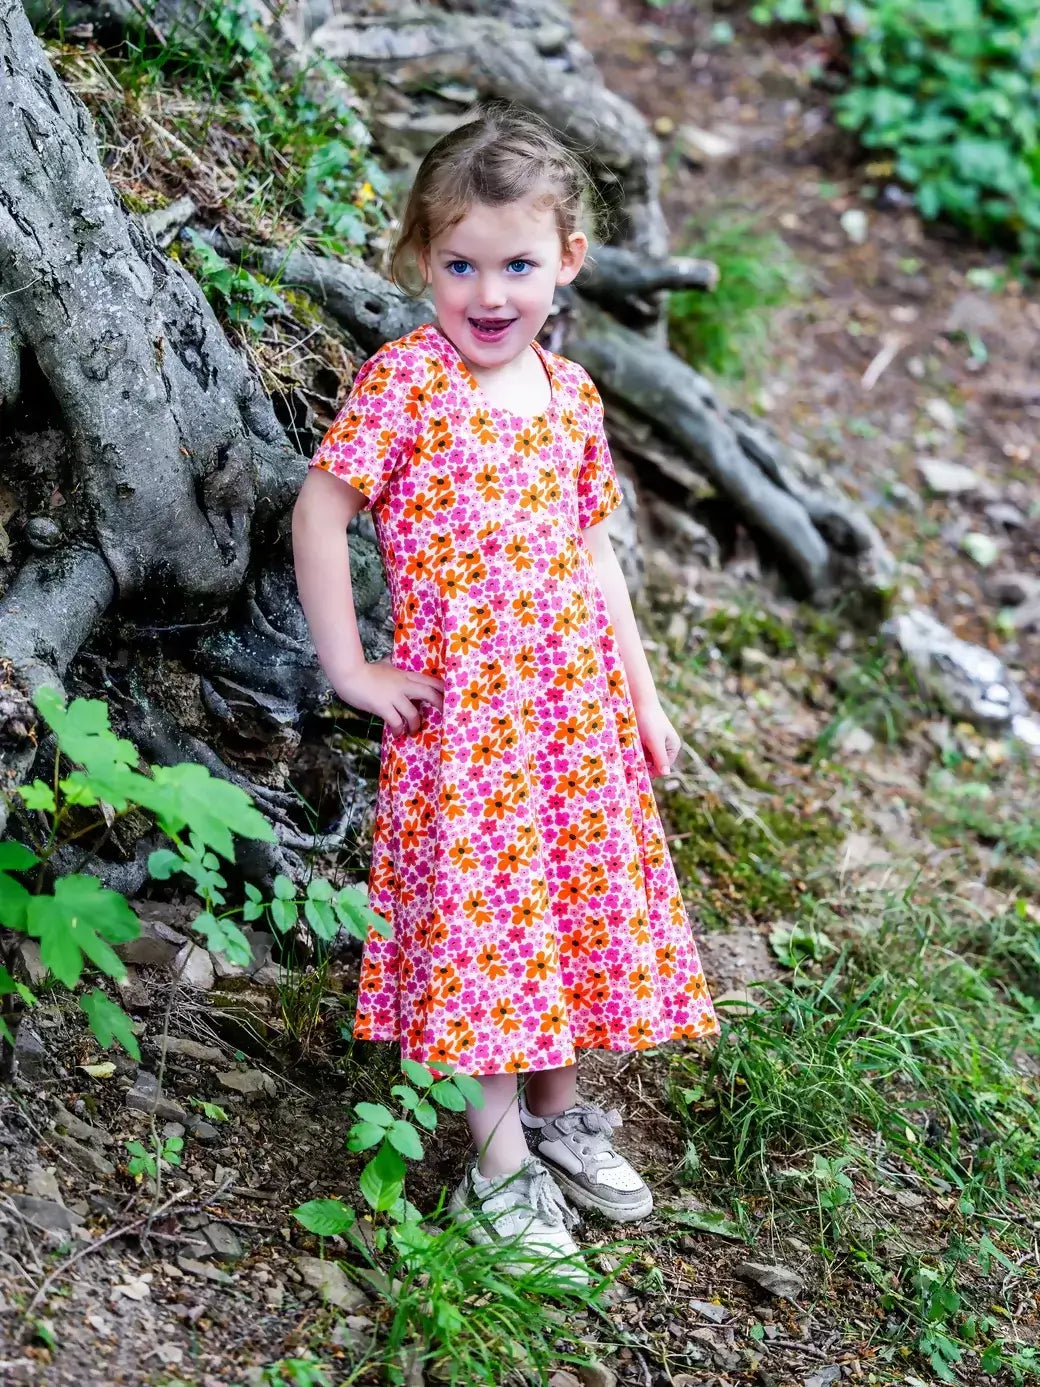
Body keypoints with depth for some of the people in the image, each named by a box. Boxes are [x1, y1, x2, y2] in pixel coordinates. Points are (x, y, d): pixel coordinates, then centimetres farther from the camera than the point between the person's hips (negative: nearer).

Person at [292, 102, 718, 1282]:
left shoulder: (569, 393, 5)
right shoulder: (404, 380, -12)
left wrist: (640, 694, 13)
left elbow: (592, 548, 13)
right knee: (479, 915, -1)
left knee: (573, 893, 13)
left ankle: (558, 1108, 32)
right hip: (459, 701, -5)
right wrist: (347, 667, -12)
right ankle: (501, 1158, 11)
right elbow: (319, 511, -11)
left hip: (575, 697, 6)